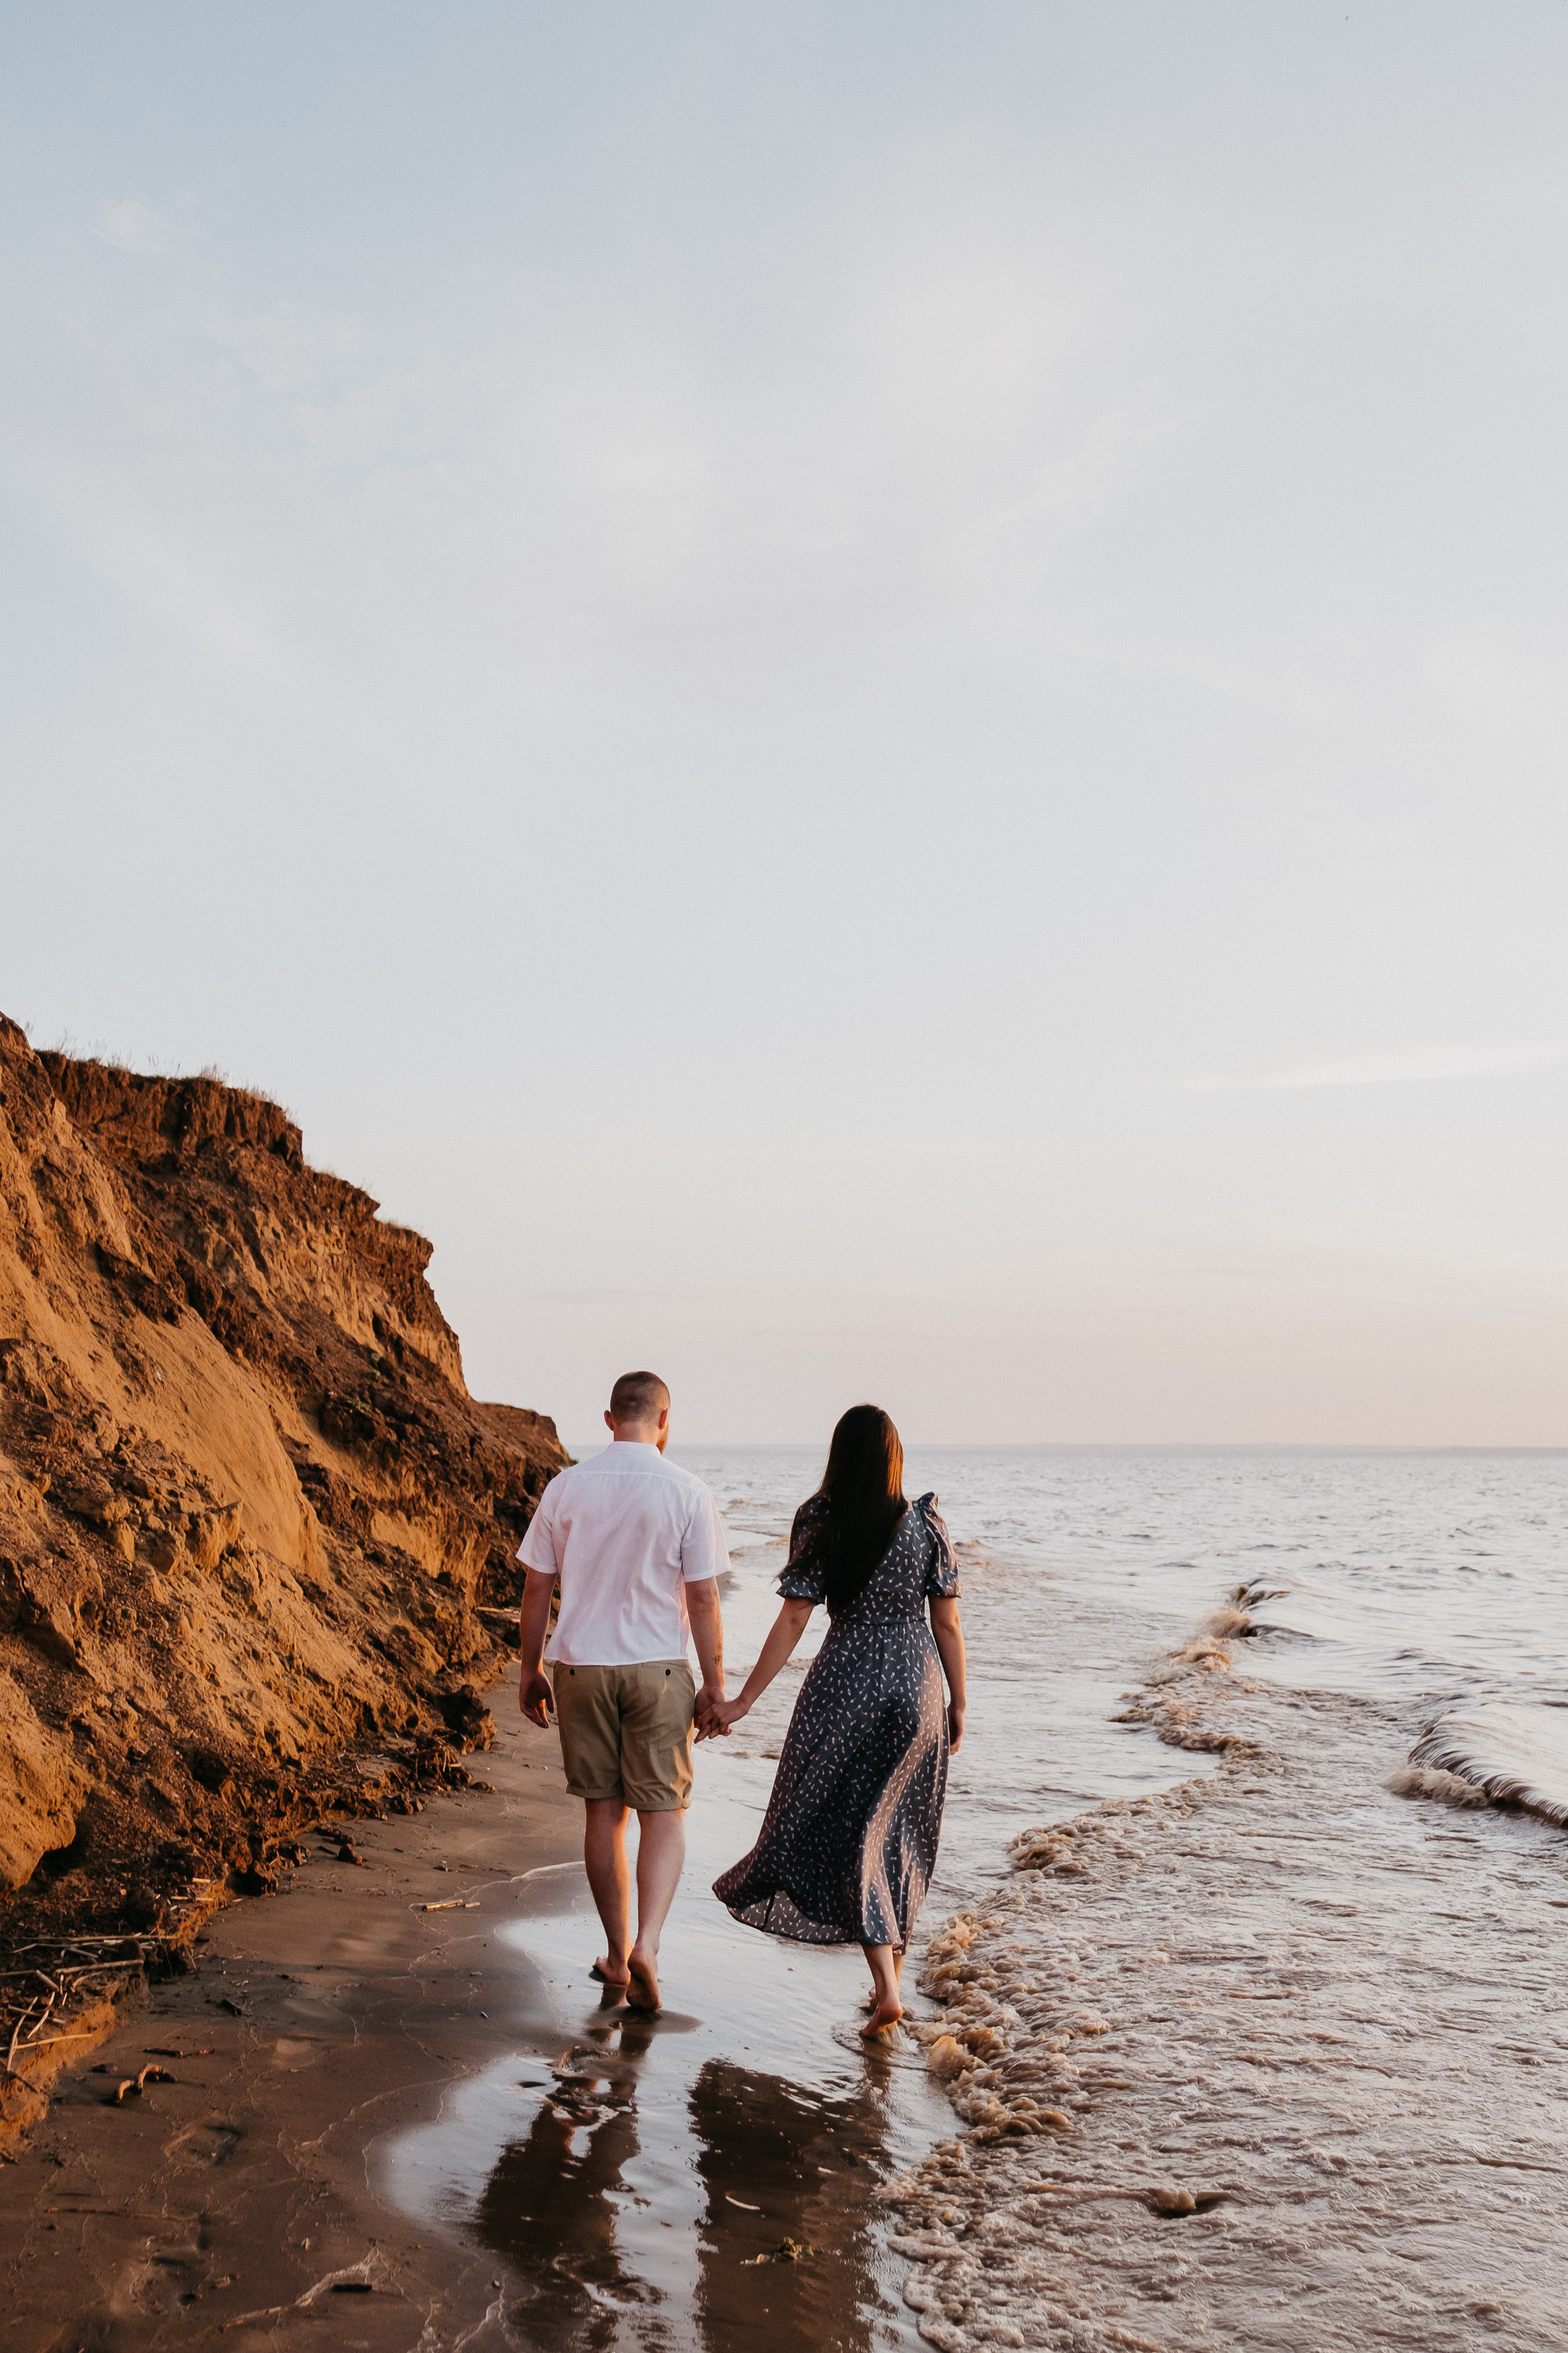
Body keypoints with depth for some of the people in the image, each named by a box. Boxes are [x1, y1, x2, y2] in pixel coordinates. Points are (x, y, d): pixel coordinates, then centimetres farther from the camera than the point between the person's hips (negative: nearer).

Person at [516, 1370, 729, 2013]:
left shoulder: (566, 1486, 0)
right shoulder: (686, 1493, -8)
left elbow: (536, 1587, 4)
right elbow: (703, 1598, -7)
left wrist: (530, 1671, 13)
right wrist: (715, 1683, 1)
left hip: (581, 1668, 3)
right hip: (657, 1671, -2)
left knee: (603, 1811, 13)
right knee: (663, 1813, 7)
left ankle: (617, 1955, 21)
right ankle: (646, 1944, -10)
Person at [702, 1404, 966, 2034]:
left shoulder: (818, 1523, -8)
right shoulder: (925, 1522, -3)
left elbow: (793, 1620, -9)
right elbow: (947, 1621, 0)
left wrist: (742, 1700, -5)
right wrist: (958, 1704, 11)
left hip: (844, 1686, -2)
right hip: (916, 1682, 2)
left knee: (846, 1832, 5)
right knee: (896, 1829, 15)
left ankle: (885, 1987, -6)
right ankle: (890, 1976, 23)